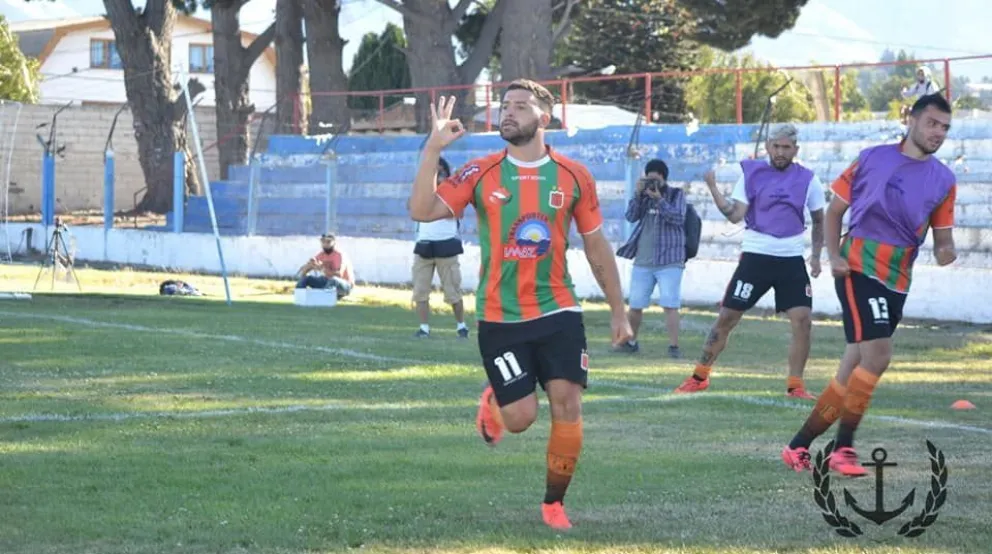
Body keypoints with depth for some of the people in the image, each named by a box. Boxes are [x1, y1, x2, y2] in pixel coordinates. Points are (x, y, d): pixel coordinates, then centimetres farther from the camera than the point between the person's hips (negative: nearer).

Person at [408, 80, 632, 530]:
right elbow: (422, 211, -13)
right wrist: (433, 147, -21)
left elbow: (597, 247, 9)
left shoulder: (573, 176, 1)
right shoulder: (481, 174, -2)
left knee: (567, 406, -8)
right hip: (499, 319, -1)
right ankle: (492, 402, 34)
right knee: (521, 418, -4)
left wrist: (618, 312, 11)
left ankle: (554, 503, 11)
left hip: (558, 312, 1)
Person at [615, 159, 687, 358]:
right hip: (643, 261, 4)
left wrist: (659, 199, -22)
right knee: (635, 305, 11)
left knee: (670, 305, -13)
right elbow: (631, 216, -1)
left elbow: (679, 218, -14)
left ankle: (674, 346, -13)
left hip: (669, 261, -4)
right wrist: (638, 194, -12)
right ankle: (630, 341, 29)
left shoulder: (676, 195, 1)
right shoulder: (644, 195, 10)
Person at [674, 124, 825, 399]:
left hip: (792, 260, 1)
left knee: (803, 320, -10)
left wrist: (816, 256, 7)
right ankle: (699, 376, 12)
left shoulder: (807, 180, 3)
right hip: (755, 256, -1)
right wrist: (714, 190, -18)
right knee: (727, 317, 1)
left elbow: (819, 221, 15)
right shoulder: (752, 173, 0)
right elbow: (735, 215, -7)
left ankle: (795, 385, 2)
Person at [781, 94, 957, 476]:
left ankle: (799, 446, 19)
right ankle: (842, 450, -8)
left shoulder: (943, 180, 8)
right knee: (877, 355, -19)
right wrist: (834, 256, -6)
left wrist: (945, 252, -14)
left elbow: (942, 237, 10)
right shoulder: (873, 158, 1)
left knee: (853, 372, 7)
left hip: (897, 282, 5)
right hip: (858, 268, -5)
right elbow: (835, 210, 8)